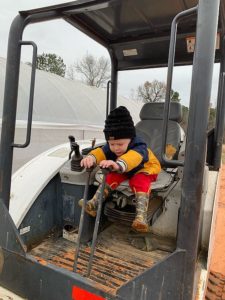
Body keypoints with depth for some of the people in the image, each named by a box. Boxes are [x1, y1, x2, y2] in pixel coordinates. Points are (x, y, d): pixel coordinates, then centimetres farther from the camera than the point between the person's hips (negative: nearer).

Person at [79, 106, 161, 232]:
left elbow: (133, 157, -60)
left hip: (144, 170, -5)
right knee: (112, 176, -21)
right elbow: (101, 152, -38)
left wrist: (118, 164, -82)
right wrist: (91, 157, -64)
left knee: (140, 181, -34)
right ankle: (94, 203, -25)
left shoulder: (139, 147, -37)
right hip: (123, 171, 5)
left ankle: (141, 216, -43)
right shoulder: (110, 147, -19)